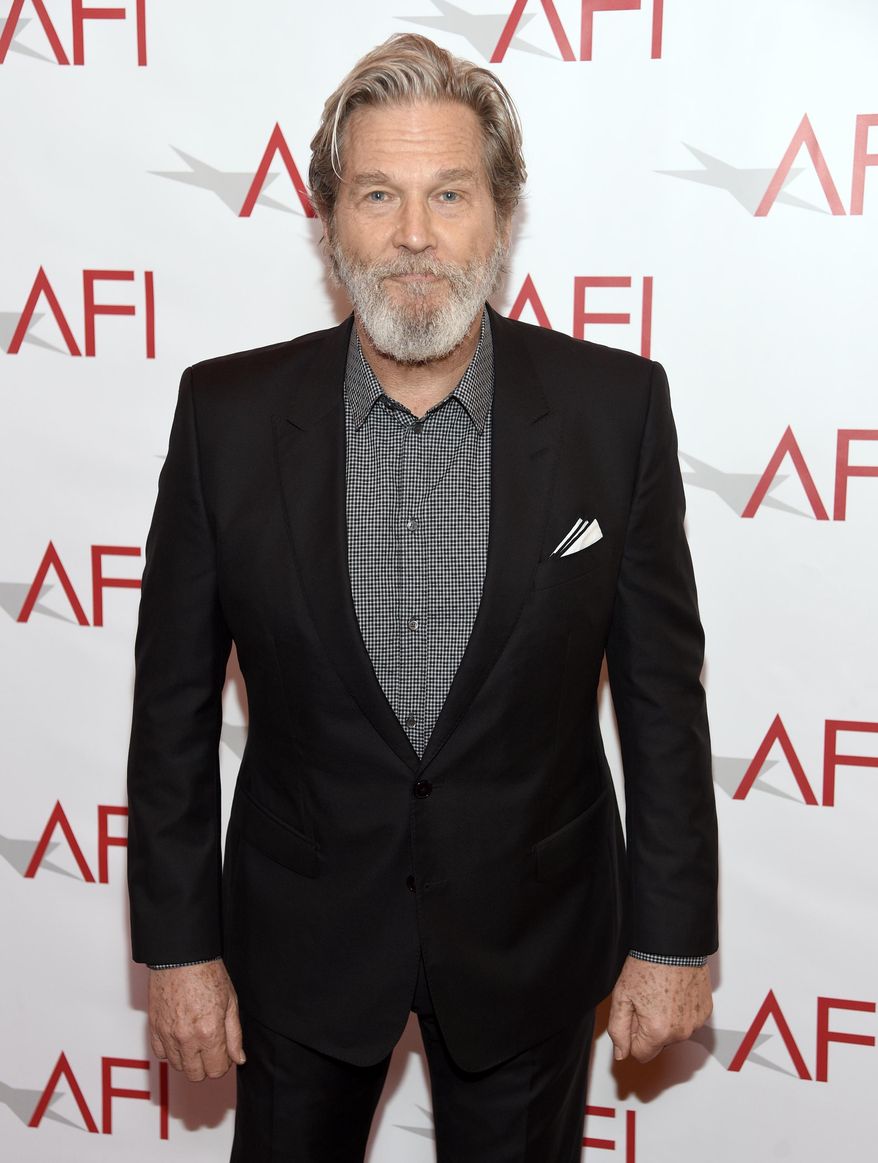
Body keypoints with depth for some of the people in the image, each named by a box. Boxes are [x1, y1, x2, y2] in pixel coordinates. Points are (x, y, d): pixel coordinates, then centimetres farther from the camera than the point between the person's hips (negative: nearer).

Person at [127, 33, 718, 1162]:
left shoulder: (616, 405, -11)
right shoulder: (228, 412, -11)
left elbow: (662, 688, -6)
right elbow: (175, 700, -4)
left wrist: (673, 940, -2)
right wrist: (178, 944, -2)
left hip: (532, 939, 0)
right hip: (301, 935, 1)